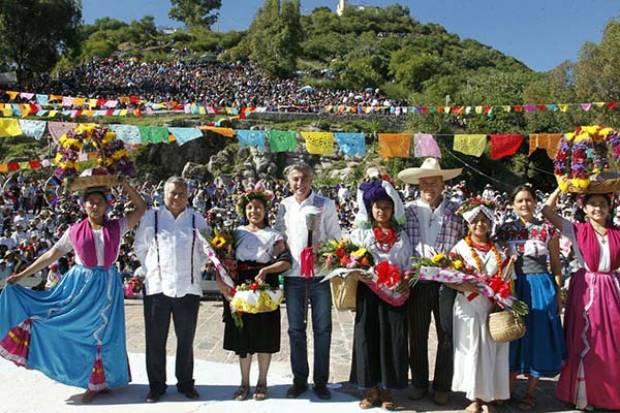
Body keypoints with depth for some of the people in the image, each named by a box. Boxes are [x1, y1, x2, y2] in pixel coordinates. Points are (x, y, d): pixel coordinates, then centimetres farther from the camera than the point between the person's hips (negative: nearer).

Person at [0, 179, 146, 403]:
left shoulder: (116, 227, -1)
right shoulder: (74, 231, 0)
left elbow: (141, 208, -1)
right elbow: (51, 255, 4)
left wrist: (123, 184, -9)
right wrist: (23, 274, 3)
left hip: (107, 286, 0)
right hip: (80, 284, 1)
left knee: (103, 332, 7)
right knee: (80, 330, 5)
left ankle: (100, 381, 23)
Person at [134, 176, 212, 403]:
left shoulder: (197, 219, 5)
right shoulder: (150, 217, 2)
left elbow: (206, 250, 14)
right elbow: (139, 247, 10)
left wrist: (194, 269, 5)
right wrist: (152, 269, 6)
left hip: (189, 288, 1)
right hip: (157, 286, -1)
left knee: (186, 339, 11)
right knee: (155, 340, 6)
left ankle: (185, 383, 26)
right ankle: (156, 385, 21)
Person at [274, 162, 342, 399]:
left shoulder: (325, 204, 1)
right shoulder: (284, 206, 6)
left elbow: (336, 238, 2)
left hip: (320, 274, -1)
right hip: (293, 274, 2)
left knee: (322, 328, 3)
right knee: (296, 329, 8)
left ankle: (320, 381, 17)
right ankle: (299, 380, 22)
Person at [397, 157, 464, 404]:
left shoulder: (456, 211, 4)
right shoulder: (408, 210, 4)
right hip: (417, 281, 1)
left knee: (447, 336, 8)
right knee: (417, 336, 10)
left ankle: (442, 386, 24)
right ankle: (419, 383, 27)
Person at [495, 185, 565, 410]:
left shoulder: (547, 229, -1)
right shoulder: (505, 230, 3)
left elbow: (556, 264, 4)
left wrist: (558, 293, 2)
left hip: (540, 287, -1)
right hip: (513, 288, 1)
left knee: (537, 336, 5)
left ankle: (531, 393, 21)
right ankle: (509, 388, 25)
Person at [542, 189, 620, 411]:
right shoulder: (577, 230, -2)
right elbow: (547, 210, -8)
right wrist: (563, 186, -4)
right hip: (586, 290, -3)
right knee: (586, 343, 5)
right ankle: (583, 395, 20)